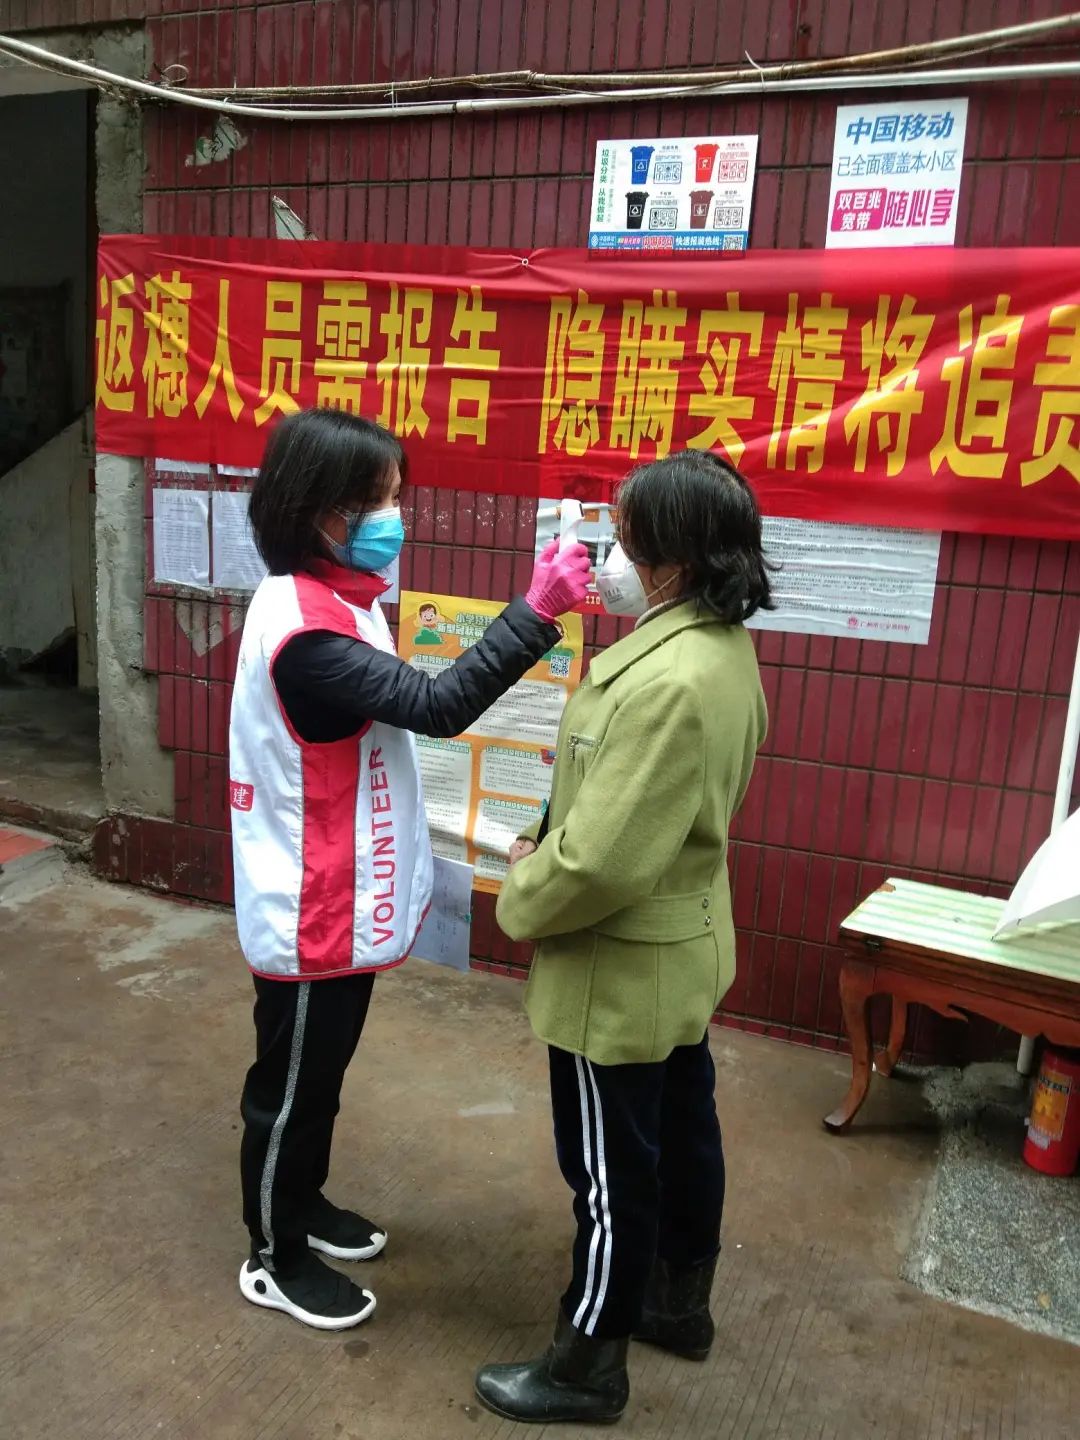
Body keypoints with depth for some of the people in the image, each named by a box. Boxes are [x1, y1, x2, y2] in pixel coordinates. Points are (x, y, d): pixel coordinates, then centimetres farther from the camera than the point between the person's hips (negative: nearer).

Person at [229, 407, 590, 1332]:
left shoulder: (336, 599, 6)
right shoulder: (304, 626, -27)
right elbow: (436, 706, -33)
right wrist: (537, 612, -37)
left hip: (346, 898, 10)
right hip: (310, 909, -9)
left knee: (322, 1070, 25)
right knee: (292, 1082, 10)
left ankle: (303, 1204, 45)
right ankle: (275, 1258, 31)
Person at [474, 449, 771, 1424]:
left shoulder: (668, 682, -31)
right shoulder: (724, 649, 2)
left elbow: (599, 861, -30)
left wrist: (525, 894, -11)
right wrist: (556, 837, 4)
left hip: (622, 969, -10)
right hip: (684, 946, 10)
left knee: (611, 1168, 9)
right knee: (680, 1132, 24)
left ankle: (588, 1366, 30)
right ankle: (680, 1302, 46)